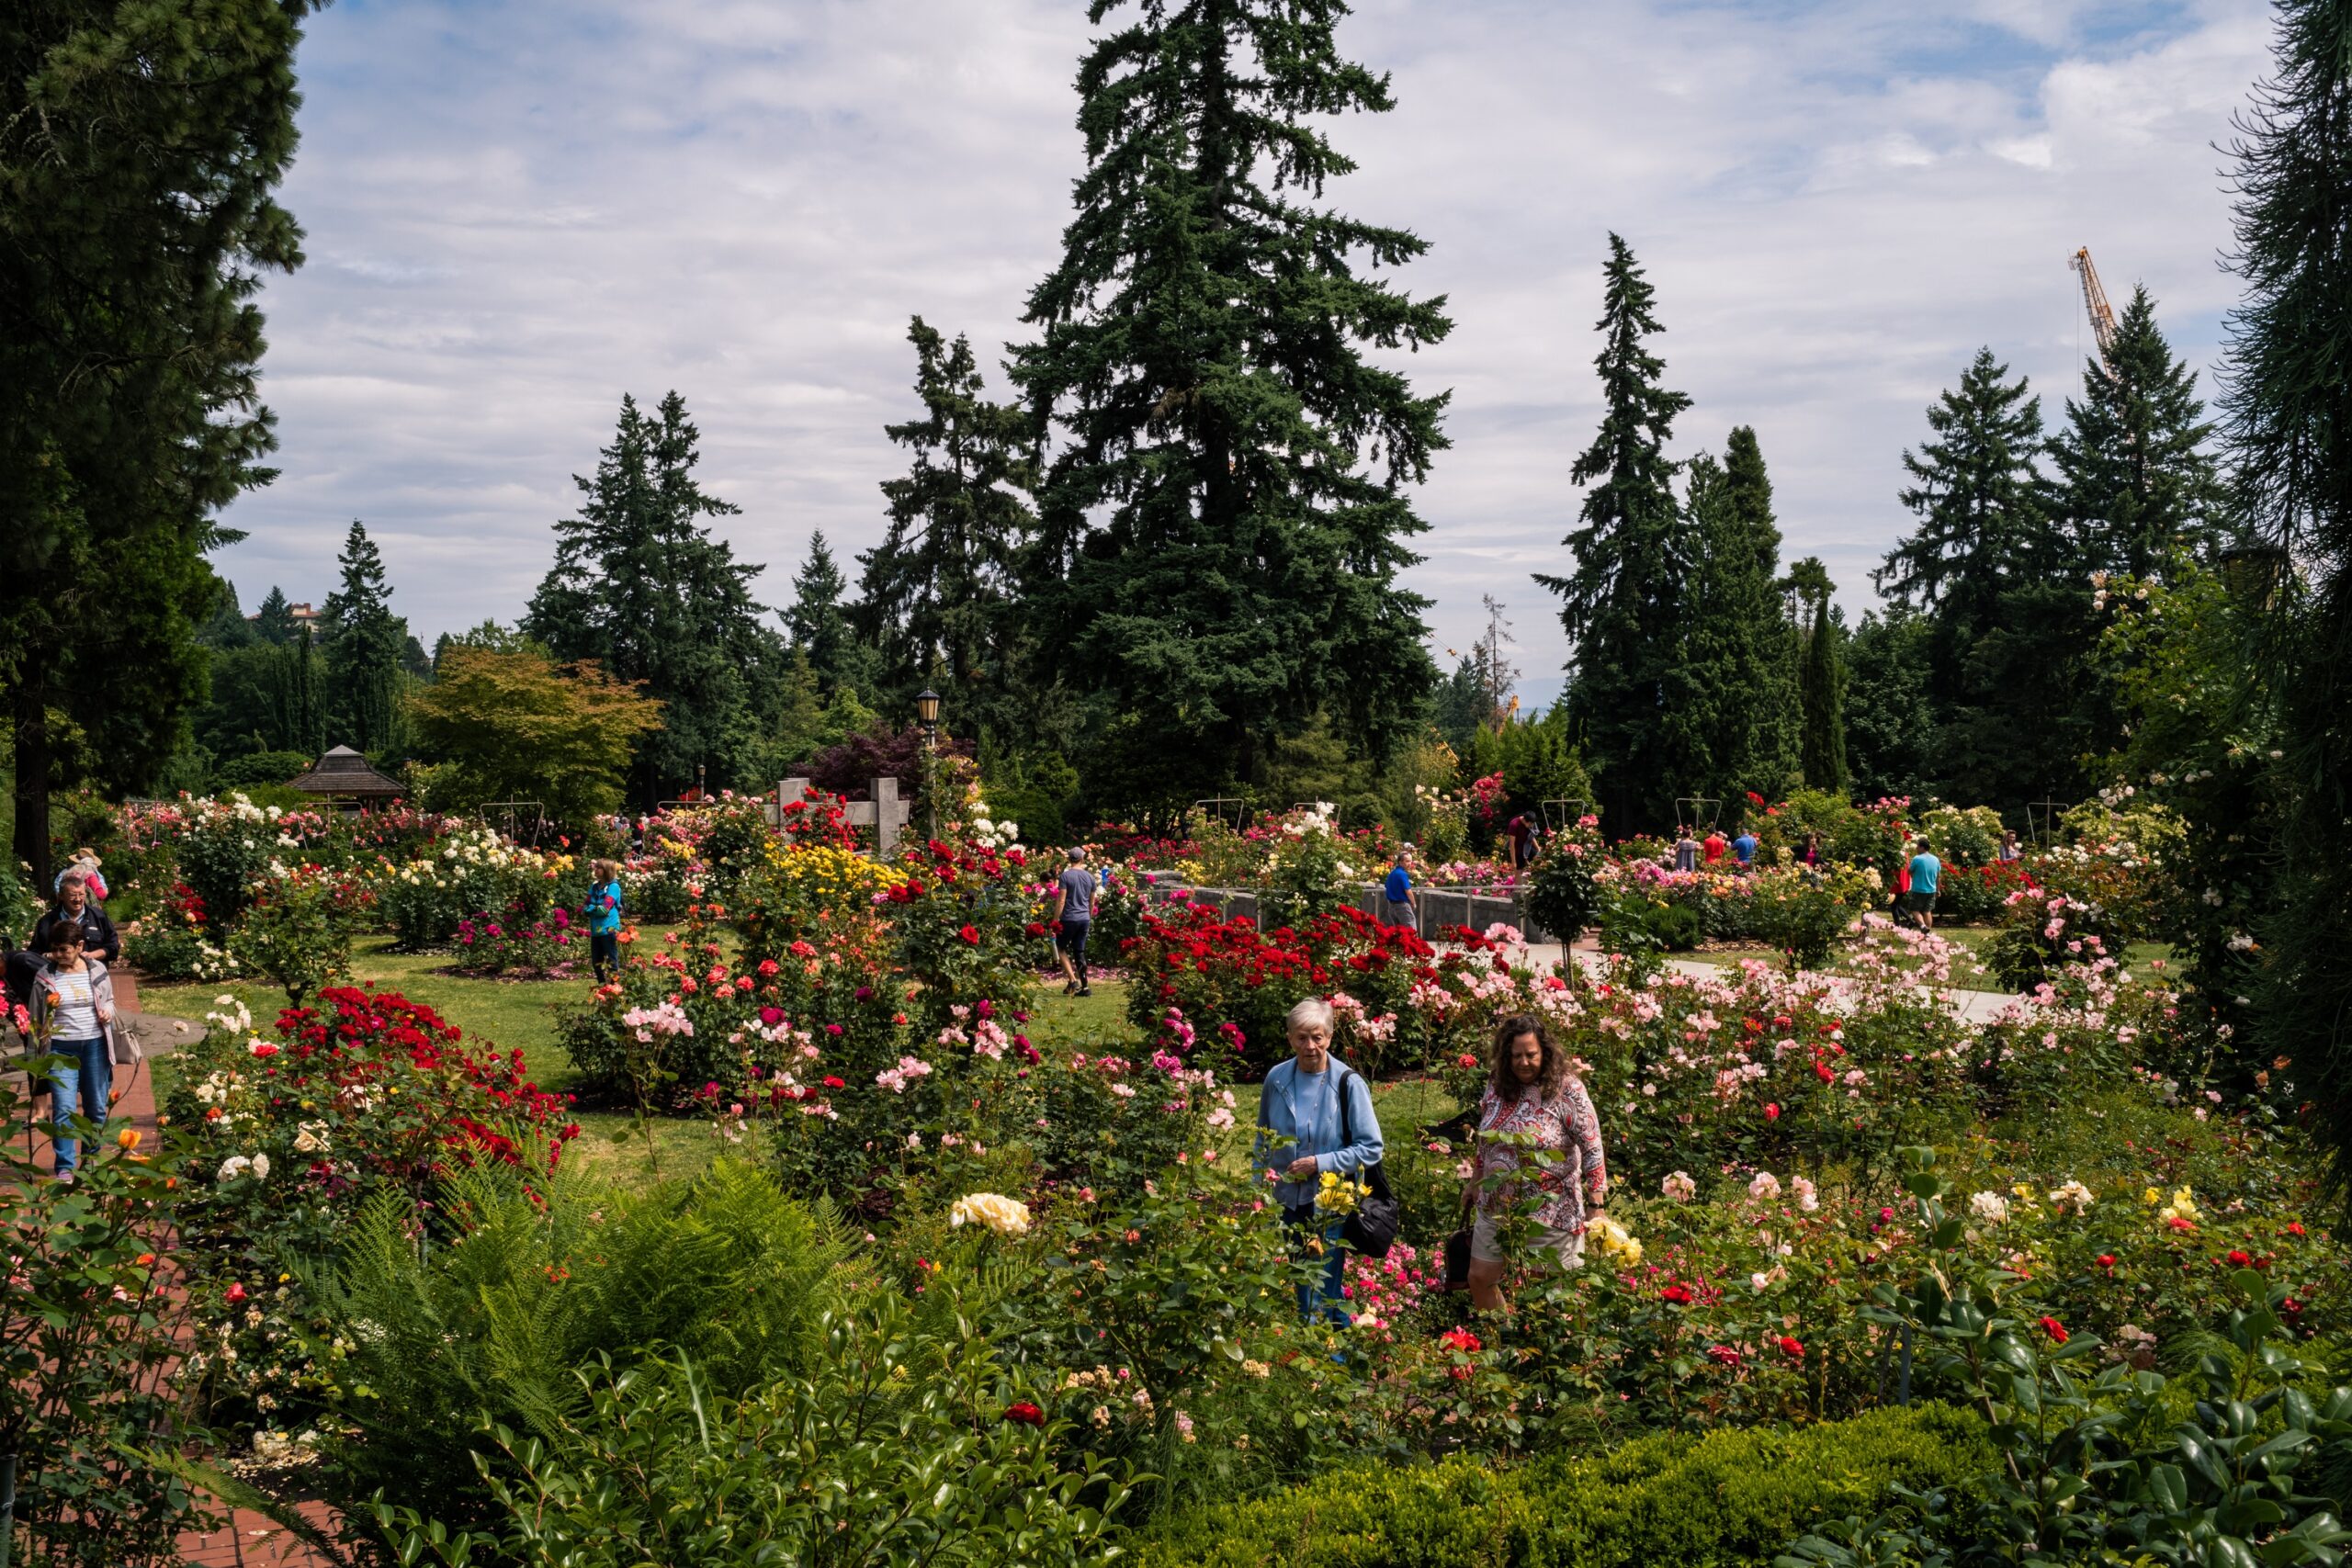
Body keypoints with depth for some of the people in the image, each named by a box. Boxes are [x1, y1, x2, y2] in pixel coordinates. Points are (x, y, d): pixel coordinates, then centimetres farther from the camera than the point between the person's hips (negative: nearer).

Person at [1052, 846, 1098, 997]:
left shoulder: (1065, 876, -10)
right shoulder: (1090, 877, 6)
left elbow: (1061, 901, -14)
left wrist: (1055, 920, -9)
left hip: (1069, 918, -4)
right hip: (1084, 919, 5)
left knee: (1061, 948, 11)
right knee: (1080, 952, 10)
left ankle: (1072, 980, -4)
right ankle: (1084, 986, 7)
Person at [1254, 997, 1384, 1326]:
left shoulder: (1348, 1083, -11)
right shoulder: (1277, 1079, 0)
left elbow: (1371, 1149, -11)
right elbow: (1263, 1141, 16)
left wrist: (1320, 1163, -17)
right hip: (1286, 1202, 4)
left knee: (1319, 1298, -3)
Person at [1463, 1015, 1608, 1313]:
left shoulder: (1567, 1089, -15)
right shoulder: (1497, 1086, 2)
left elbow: (1593, 1150, -14)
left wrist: (1597, 1205, -17)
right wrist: (1476, 1185, 21)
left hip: (1551, 1212, -5)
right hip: (1496, 1208, 6)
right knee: (1480, 1279, 11)